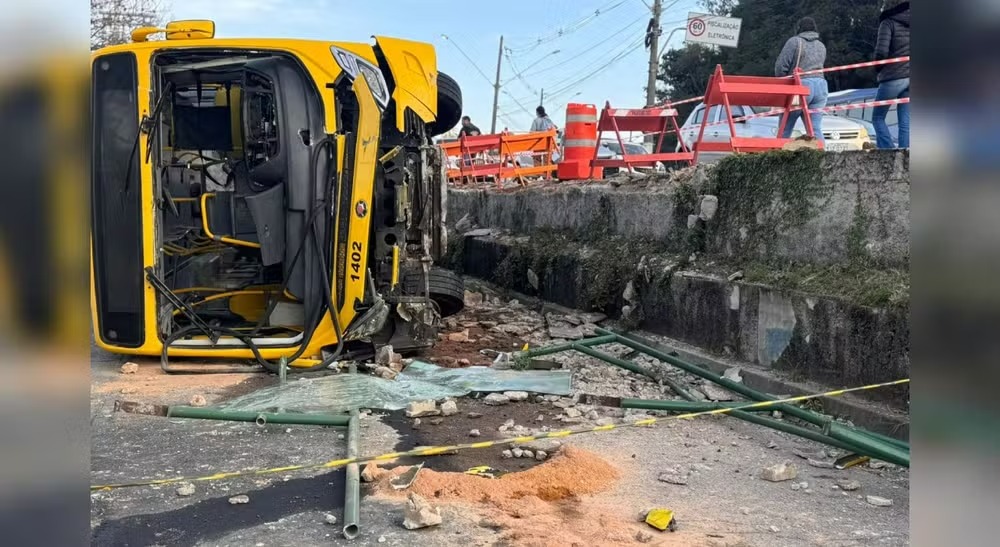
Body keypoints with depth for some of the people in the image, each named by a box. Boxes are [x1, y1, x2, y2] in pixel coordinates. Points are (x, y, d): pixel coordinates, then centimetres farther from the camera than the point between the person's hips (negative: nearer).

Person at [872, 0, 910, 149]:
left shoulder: (888, 23, -4)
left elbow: (881, 51, -14)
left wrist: (878, 68, 4)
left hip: (893, 77, -5)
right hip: (908, 78, 5)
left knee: (878, 117, 7)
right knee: (906, 122, 5)